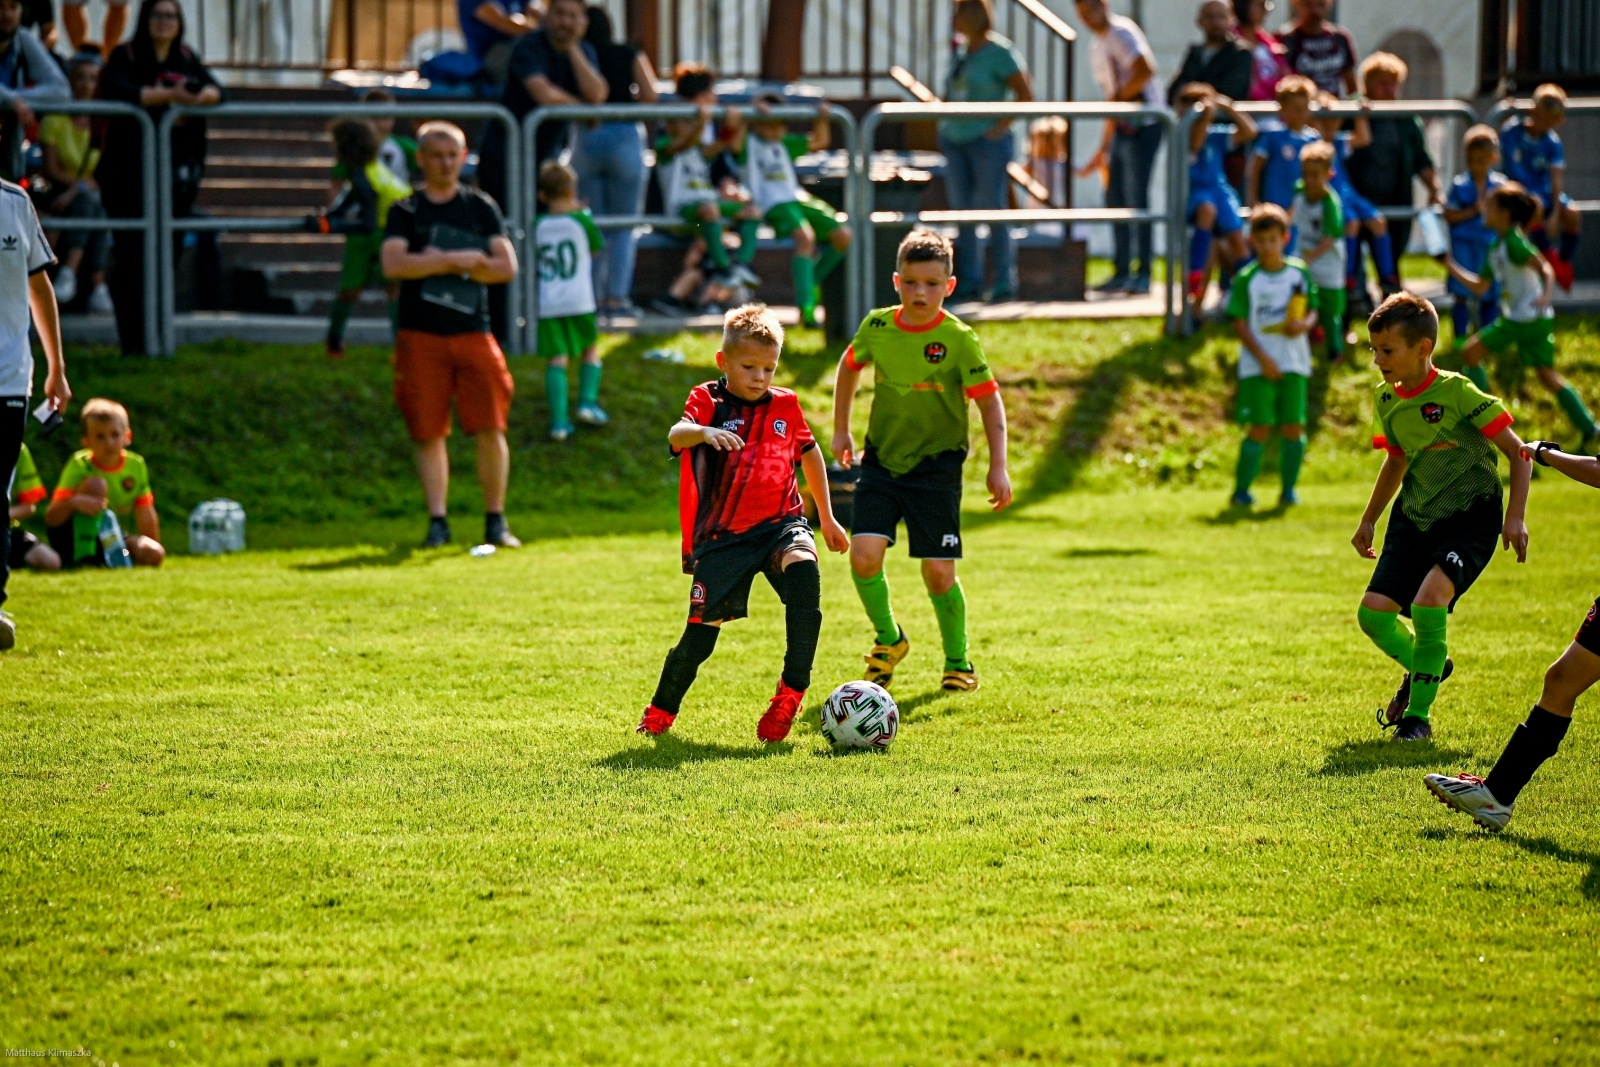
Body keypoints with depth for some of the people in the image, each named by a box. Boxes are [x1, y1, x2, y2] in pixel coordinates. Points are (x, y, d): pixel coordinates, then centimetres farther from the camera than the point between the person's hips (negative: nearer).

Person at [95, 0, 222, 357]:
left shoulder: (186, 59, 13)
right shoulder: (124, 57, -2)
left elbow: (214, 89, 3)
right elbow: (120, 92, -20)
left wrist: (202, 96, -22)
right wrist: (168, 95, -30)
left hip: (177, 173, 4)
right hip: (129, 176, -4)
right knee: (131, 257, -6)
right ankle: (132, 343, -3)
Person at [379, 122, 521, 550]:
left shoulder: (481, 208, 10)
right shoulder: (406, 211, 5)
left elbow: (506, 267, 0)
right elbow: (393, 264, -12)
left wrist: (439, 263, -10)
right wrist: (455, 261, -16)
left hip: (473, 333, 1)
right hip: (420, 335, -1)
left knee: (491, 429, -6)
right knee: (429, 433, -1)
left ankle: (495, 521, 4)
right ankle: (437, 522, 5)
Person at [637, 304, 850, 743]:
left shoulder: (785, 406, 7)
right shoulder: (708, 401, -4)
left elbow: (809, 453, 25)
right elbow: (676, 435, -26)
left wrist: (826, 517, 29)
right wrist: (702, 431, -50)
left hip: (778, 524, 2)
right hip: (723, 537, -2)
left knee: (803, 567, -31)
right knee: (702, 630, 0)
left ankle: (792, 690, -25)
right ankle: (660, 712, 28)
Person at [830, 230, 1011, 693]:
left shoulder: (958, 340, -12)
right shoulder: (877, 327, -2)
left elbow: (989, 399, -7)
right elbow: (850, 366, 18)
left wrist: (997, 466, -12)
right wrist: (841, 429, 16)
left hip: (936, 465, -3)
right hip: (881, 460, 3)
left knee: (938, 571, -3)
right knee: (864, 555, -13)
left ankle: (958, 661, 19)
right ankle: (888, 637, 14)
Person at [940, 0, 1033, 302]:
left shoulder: (999, 52, -9)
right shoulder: (959, 51, 12)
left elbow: (1025, 94, -11)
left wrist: (1002, 125, -16)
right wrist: (945, 124, 13)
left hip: (987, 141, -7)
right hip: (954, 139, 7)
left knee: (993, 211, -5)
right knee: (962, 211, 7)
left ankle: (1004, 283, 0)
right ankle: (969, 282, 12)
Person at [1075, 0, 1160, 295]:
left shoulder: (1122, 32, -9)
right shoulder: (1097, 46, 18)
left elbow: (1145, 71, -24)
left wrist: (1117, 98, -14)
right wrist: (1104, 148, 20)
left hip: (1143, 126, -9)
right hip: (1122, 128, 9)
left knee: (1136, 198, -10)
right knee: (1115, 198, 10)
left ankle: (1143, 274, -7)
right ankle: (1122, 273, 16)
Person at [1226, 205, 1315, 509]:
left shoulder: (1300, 273, 5)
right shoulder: (1246, 279, -3)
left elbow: (1312, 310, 13)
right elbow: (1240, 324, -5)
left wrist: (1305, 324, -11)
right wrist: (1262, 358, -13)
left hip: (1294, 363, 3)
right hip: (1258, 366, -3)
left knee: (1293, 426, 0)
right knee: (1258, 427, -8)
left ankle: (1288, 489, 11)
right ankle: (1241, 490, 0)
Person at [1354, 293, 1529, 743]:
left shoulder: (1456, 392, -18)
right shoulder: (1388, 400, 2)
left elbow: (1517, 452, -13)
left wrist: (1515, 517, -21)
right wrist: (1369, 520, 24)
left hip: (1470, 518, -7)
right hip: (1415, 518, 7)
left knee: (1429, 600, -28)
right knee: (1373, 612, -5)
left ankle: (1419, 715, -10)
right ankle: (1424, 668, 28)